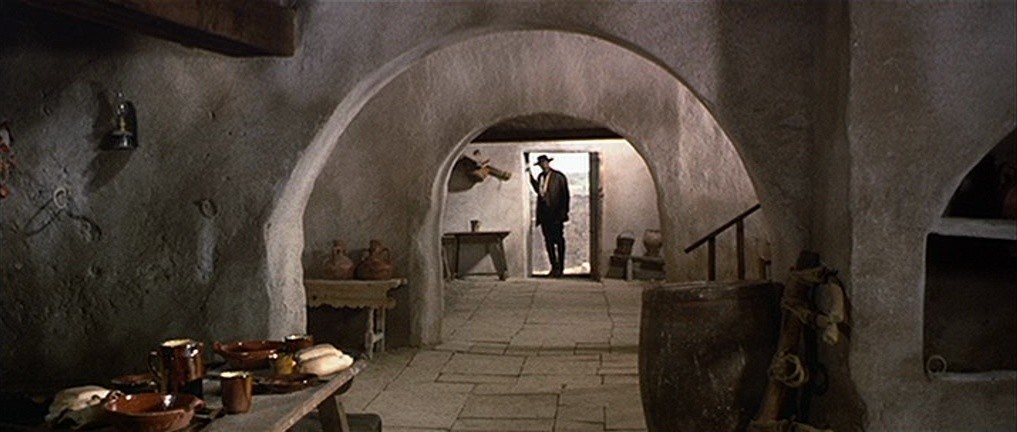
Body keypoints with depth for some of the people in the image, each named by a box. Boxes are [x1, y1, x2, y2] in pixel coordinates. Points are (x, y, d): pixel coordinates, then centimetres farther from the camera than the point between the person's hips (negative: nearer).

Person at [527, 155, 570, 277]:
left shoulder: (558, 176, -6)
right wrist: (531, 176, 9)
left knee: (558, 240, 0)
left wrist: (563, 212, -12)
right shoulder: (540, 177, 14)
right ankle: (554, 267, 15)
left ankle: (560, 268, 5)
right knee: (548, 240, 8)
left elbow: (564, 195, -7)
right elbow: (538, 190, 9)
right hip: (544, 213, 6)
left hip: (555, 213, -6)